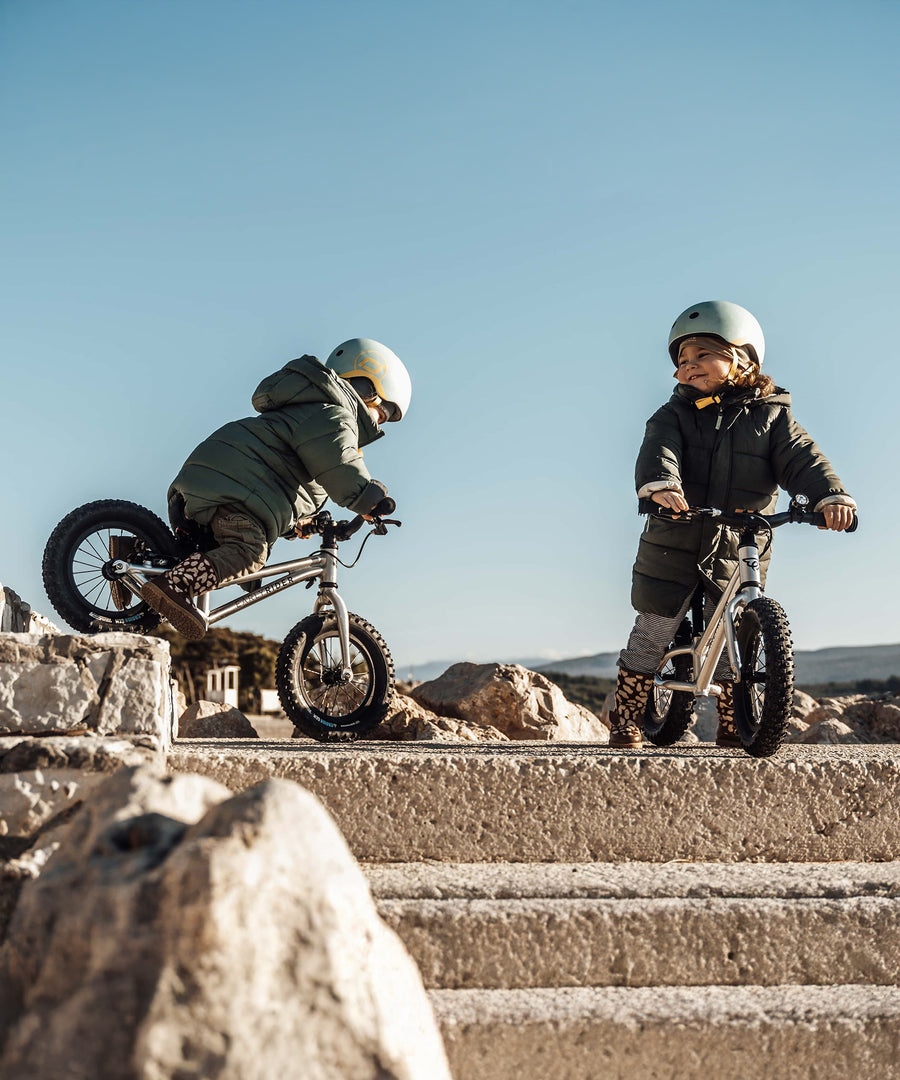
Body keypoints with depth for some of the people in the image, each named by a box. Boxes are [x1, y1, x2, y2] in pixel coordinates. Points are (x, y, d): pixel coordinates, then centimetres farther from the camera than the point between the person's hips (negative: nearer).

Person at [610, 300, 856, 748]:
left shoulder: (771, 417, 3)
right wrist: (661, 485, -41)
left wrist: (831, 496, -29)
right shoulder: (675, 415, 2)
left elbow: (802, 459, -9)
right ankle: (626, 717, 17)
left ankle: (732, 724, 20)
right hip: (673, 545, 0)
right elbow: (658, 450, -17)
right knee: (652, 631, 4)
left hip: (738, 548, 0)